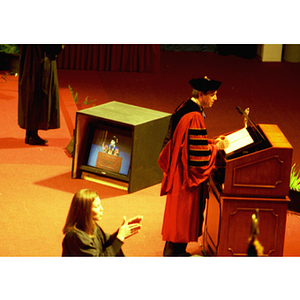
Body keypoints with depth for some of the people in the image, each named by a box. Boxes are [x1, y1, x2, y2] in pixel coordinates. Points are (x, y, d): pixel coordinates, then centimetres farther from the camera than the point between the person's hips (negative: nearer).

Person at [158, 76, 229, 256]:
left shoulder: (185, 108, 6)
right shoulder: (194, 118, -26)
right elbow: (199, 154, -26)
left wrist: (212, 142, 11)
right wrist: (217, 147, -12)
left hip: (180, 170, 10)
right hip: (187, 174, -10)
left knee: (180, 213, 19)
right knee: (183, 212, 3)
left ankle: (176, 250, 30)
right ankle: (174, 251, 14)